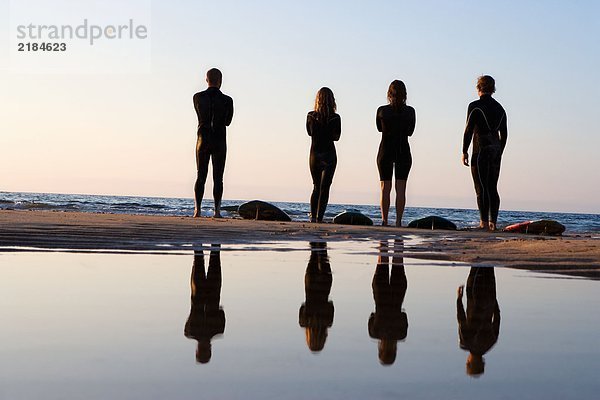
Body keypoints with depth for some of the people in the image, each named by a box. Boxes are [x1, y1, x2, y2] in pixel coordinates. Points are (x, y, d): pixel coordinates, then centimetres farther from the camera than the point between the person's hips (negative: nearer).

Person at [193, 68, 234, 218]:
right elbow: (228, 121, 6)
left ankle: (197, 210, -1)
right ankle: (217, 211, -3)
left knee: (201, 177, 6)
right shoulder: (227, 100, -6)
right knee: (218, 178, 1)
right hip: (219, 142, -2)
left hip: (203, 140, 2)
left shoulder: (198, 97, -2)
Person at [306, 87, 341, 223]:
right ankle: (319, 218, -5)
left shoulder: (310, 116, -2)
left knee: (316, 187, 15)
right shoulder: (335, 118, -9)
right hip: (329, 155, -3)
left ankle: (313, 216, 7)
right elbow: (336, 137, -4)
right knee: (324, 187, 1)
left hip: (314, 154, 3)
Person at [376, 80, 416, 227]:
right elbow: (410, 131, 8)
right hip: (404, 151, 0)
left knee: (385, 188, 5)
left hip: (386, 150, 0)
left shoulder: (382, 110, -6)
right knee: (401, 189, 3)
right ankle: (398, 221, -1)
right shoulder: (410, 111, -4)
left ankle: (384, 221, -1)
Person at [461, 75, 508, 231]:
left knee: (481, 188, -7)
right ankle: (493, 222, 8)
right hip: (496, 151, 7)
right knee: (492, 188, 9)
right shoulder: (500, 108, 14)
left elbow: (469, 130, -10)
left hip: (481, 150, -6)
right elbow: (504, 133, 16)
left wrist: (464, 151, -4)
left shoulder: (475, 106, -7)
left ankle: (484, 222, -12)